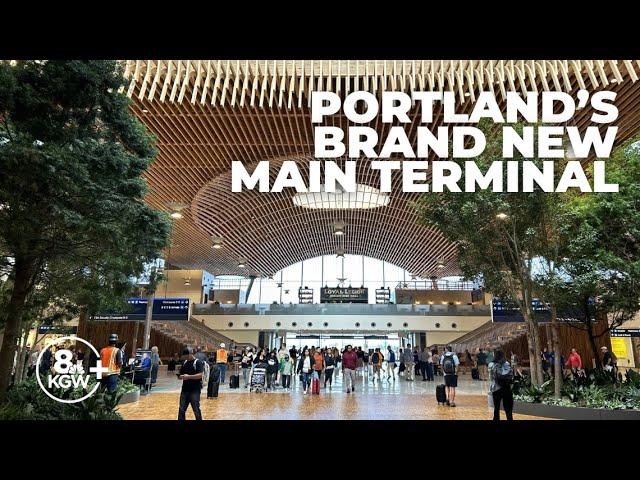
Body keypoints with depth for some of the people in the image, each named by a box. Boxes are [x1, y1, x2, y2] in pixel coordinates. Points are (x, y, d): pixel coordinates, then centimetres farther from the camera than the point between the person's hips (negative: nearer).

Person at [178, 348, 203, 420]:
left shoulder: (198, 362, -7)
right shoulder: (184, 363, 11)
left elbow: (200, 375, -17)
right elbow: (180, 374, 15)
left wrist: (188, 376, -25)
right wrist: (180, 376, -9)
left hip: (195, 390, -6)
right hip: (185, 389, 6)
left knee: (196, 410, 1)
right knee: (181, 409, 8)